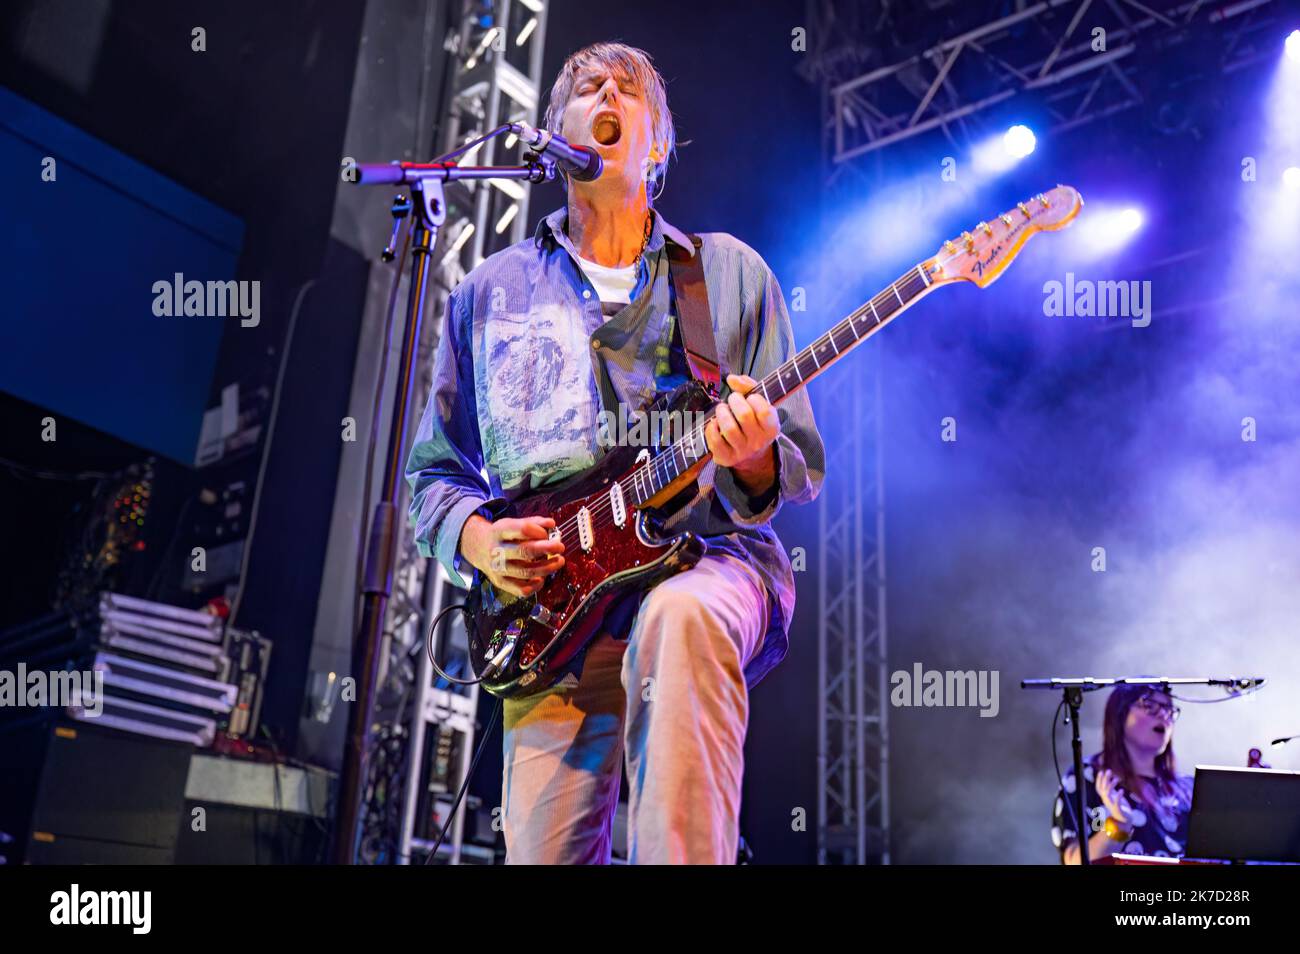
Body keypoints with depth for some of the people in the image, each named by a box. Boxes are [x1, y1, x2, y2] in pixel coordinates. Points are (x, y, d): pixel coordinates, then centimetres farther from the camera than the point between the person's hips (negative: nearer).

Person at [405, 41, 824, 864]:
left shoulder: (732, 273, 12)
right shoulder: (489, 293, 15)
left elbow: (803, 470, 10)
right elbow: (434, 474, 18)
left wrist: (754, 461, -14)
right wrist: (477, 539, -4)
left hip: (710, 558, -1)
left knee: (679, 615, -38)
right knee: (546, 850, -14)